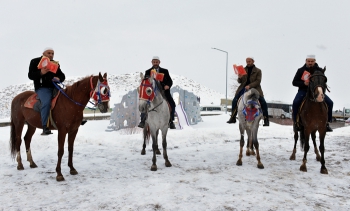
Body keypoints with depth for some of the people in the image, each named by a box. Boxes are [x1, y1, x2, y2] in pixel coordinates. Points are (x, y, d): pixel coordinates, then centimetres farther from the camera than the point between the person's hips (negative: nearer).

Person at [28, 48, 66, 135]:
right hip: (42, 87, -6)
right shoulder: (35, 62, 6)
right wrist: (41, 73, -21)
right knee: (46, 101, -34)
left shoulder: (55, 64, 19)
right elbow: (30, 75, -1)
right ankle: (45, 127, -37)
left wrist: (59, 78, -10)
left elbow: (62, 76, 16)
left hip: (54, 87, 6)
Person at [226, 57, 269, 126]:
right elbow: (239, 81, 13)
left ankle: (266, 119, -8)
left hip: (255, 88, -3)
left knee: (263, 102, -18)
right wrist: (239, 78, -11)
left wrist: (250, 86, -21)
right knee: (235, 100, -9)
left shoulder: (258, 71, 4)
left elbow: (258, 81, -7)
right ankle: (233, 117, 5)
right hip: (244, 88, 3)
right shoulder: (243, 70, 12)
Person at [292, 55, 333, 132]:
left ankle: (327, 122, -2)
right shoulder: (300, 70, 4)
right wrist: (304, 83, -16)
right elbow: (294, 82, 3)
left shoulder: (320, 70, 6)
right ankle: (296, 122, -16)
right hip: (303, 90, -1)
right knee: (295, 103, -30)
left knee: (330, 103, -16)